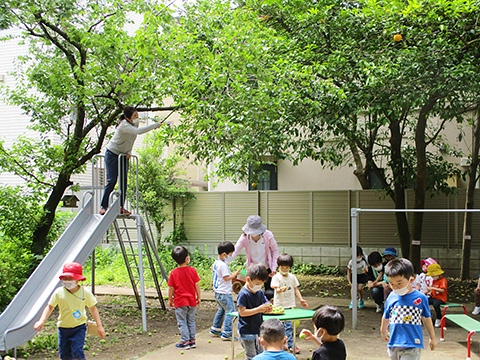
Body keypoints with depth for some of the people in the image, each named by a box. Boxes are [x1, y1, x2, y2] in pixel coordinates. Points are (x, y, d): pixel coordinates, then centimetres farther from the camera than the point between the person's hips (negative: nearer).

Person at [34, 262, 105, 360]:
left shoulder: (85, 292, -8)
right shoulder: (58, 293, -8)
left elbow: (93, 308, 2)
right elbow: (50, 307, 1)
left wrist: (99, 326, 0)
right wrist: (41, 321, -14)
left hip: (79, 327, -2)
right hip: (63, 327, 2)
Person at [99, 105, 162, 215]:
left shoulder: (135, 122, -2)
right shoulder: (124, 125, -28)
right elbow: (138, 131, -45)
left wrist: (129, 152, -4)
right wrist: (156, 125, -41)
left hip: (124, 155, 7)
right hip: (112, 154, -7)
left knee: (123, 180, 0)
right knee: (111, 181, -8)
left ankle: (121, 207, 5)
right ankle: (103, 206, 1)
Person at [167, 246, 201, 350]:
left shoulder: (173, 273, -9)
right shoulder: (192, 270, -6)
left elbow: (171, 288, -5)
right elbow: (197, 285, -2)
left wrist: (170, 299, 9)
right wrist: (198, 297, 9)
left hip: (180, 302, -3)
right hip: (192, 301, 3)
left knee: (182, 323, 5)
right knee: (191, 321, 15)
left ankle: (185, 342, 6)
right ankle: (192, 341, 19)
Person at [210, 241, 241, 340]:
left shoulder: (216, 263, 10)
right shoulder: (223, 265, -20)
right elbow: (227, 278, -20)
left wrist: (233, 275, 17)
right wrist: (235, 273, -9)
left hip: (217, 292, 10)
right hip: (224, 293, -10)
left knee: (221, 310, 24)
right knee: (230, 311, -6)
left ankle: (215, 329, 32)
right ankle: (226, 333, -7)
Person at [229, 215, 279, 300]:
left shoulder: (268, 235, -20)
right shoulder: (245, 237, -19)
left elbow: (275, 250, -6)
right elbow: (234, 251, -22)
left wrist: (274, 268, -9)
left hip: (267, 267, -1)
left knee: (269, 293, 1)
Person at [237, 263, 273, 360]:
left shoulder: (260, 292, 5)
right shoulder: (243, 294, -17)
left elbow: (264, 303, 16)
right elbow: (242, 312, -21)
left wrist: (267, 309, -8)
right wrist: (259, 309, -26)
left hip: (258, 329, 7)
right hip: (246, 332, -7)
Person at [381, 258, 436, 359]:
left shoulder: (420, 298, -5)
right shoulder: (391, 298, 2)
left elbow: (426, 318, 11)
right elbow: (386, 317, 20)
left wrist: (432, 338, 21)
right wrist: (383, 331, 33)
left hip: (412, 346, -4)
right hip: (393, 345, 4)